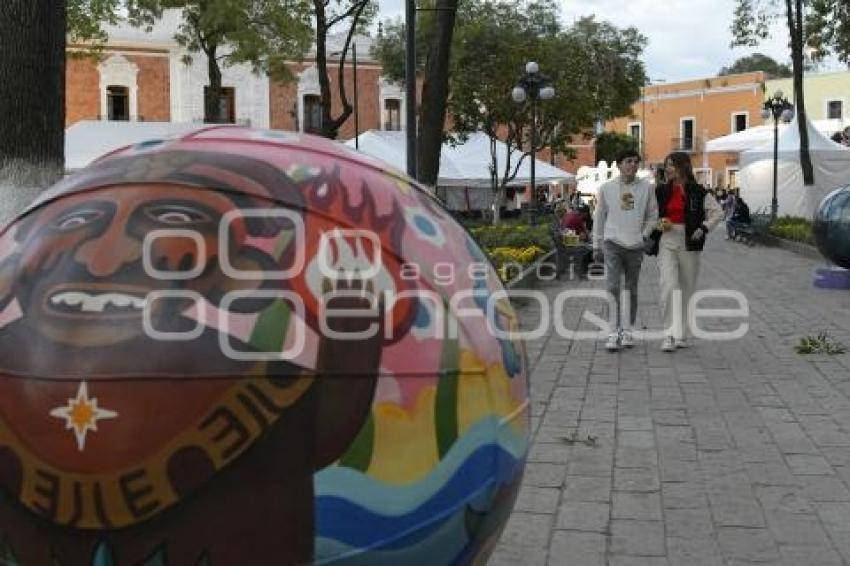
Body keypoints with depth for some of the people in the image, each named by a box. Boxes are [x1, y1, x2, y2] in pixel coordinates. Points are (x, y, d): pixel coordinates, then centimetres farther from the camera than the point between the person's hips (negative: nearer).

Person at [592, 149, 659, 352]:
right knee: (612, 288, -12)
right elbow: (599, 217, 8)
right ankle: (614, 332, -10)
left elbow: (652, 215, 10)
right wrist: (596, 246, 8)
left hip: (636, 246, 1)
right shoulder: (607, 188, 1)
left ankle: (628, 330, 20)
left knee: (631, 290, 9)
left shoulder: (646, 187, 2)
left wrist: (644, 235, -4)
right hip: (613, 243, -1)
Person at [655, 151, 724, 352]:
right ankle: (670, 335, -14)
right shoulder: (661, 191, 9)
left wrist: (704, 228, -10)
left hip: (689, 245, -1)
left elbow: (718, 212, 4)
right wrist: (659, 224, 0)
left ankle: (681, 335, 19)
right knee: (668, 286, -14)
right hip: (666, 243, 1)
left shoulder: (698, 192, 0)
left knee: (687, 289, 8)